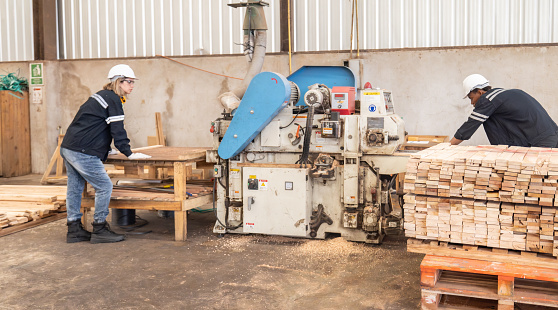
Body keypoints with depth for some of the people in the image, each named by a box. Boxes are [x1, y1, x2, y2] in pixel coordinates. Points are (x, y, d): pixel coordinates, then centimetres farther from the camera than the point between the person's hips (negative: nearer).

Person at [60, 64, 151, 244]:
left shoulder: (101, 96, 22)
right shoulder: (113, 99, -9)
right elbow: (117, 129, -13)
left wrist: (104, 150, 36)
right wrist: (129, 154, -9)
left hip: (68, 148, 11)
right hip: (82, 152, -11)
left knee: (75, 188, 14)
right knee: (104, 187, -4)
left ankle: (74, 230, 21)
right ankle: (99, 230, 2)